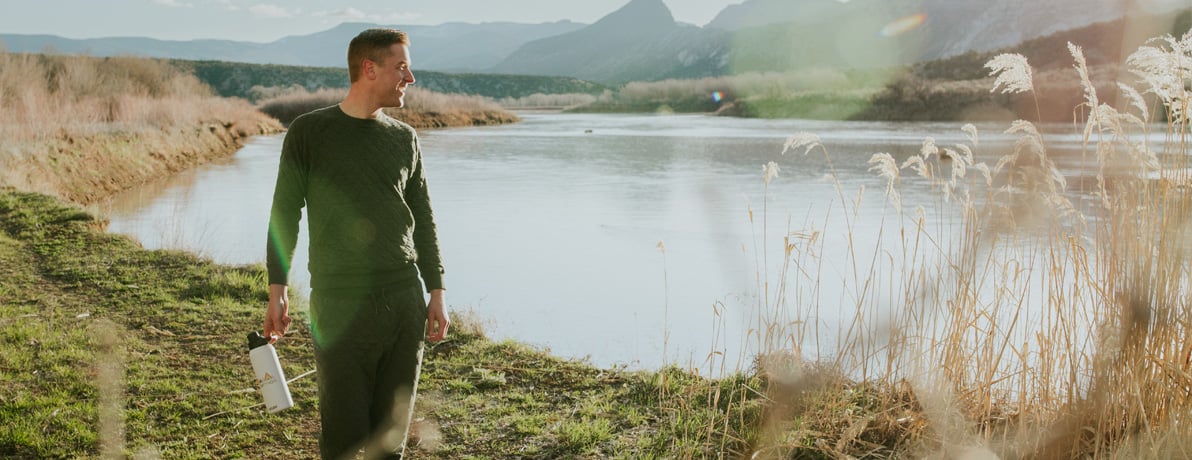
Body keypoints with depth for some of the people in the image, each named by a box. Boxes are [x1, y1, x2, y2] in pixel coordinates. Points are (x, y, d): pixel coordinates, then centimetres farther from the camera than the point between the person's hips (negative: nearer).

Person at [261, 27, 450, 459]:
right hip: (339, 306, -3)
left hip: (405, 301, 3)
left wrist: (436, 293, 10)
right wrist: (277, 289, -2)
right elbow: (285, 213, 3)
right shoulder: (309, 132, 0)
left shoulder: (404, 138, 10)